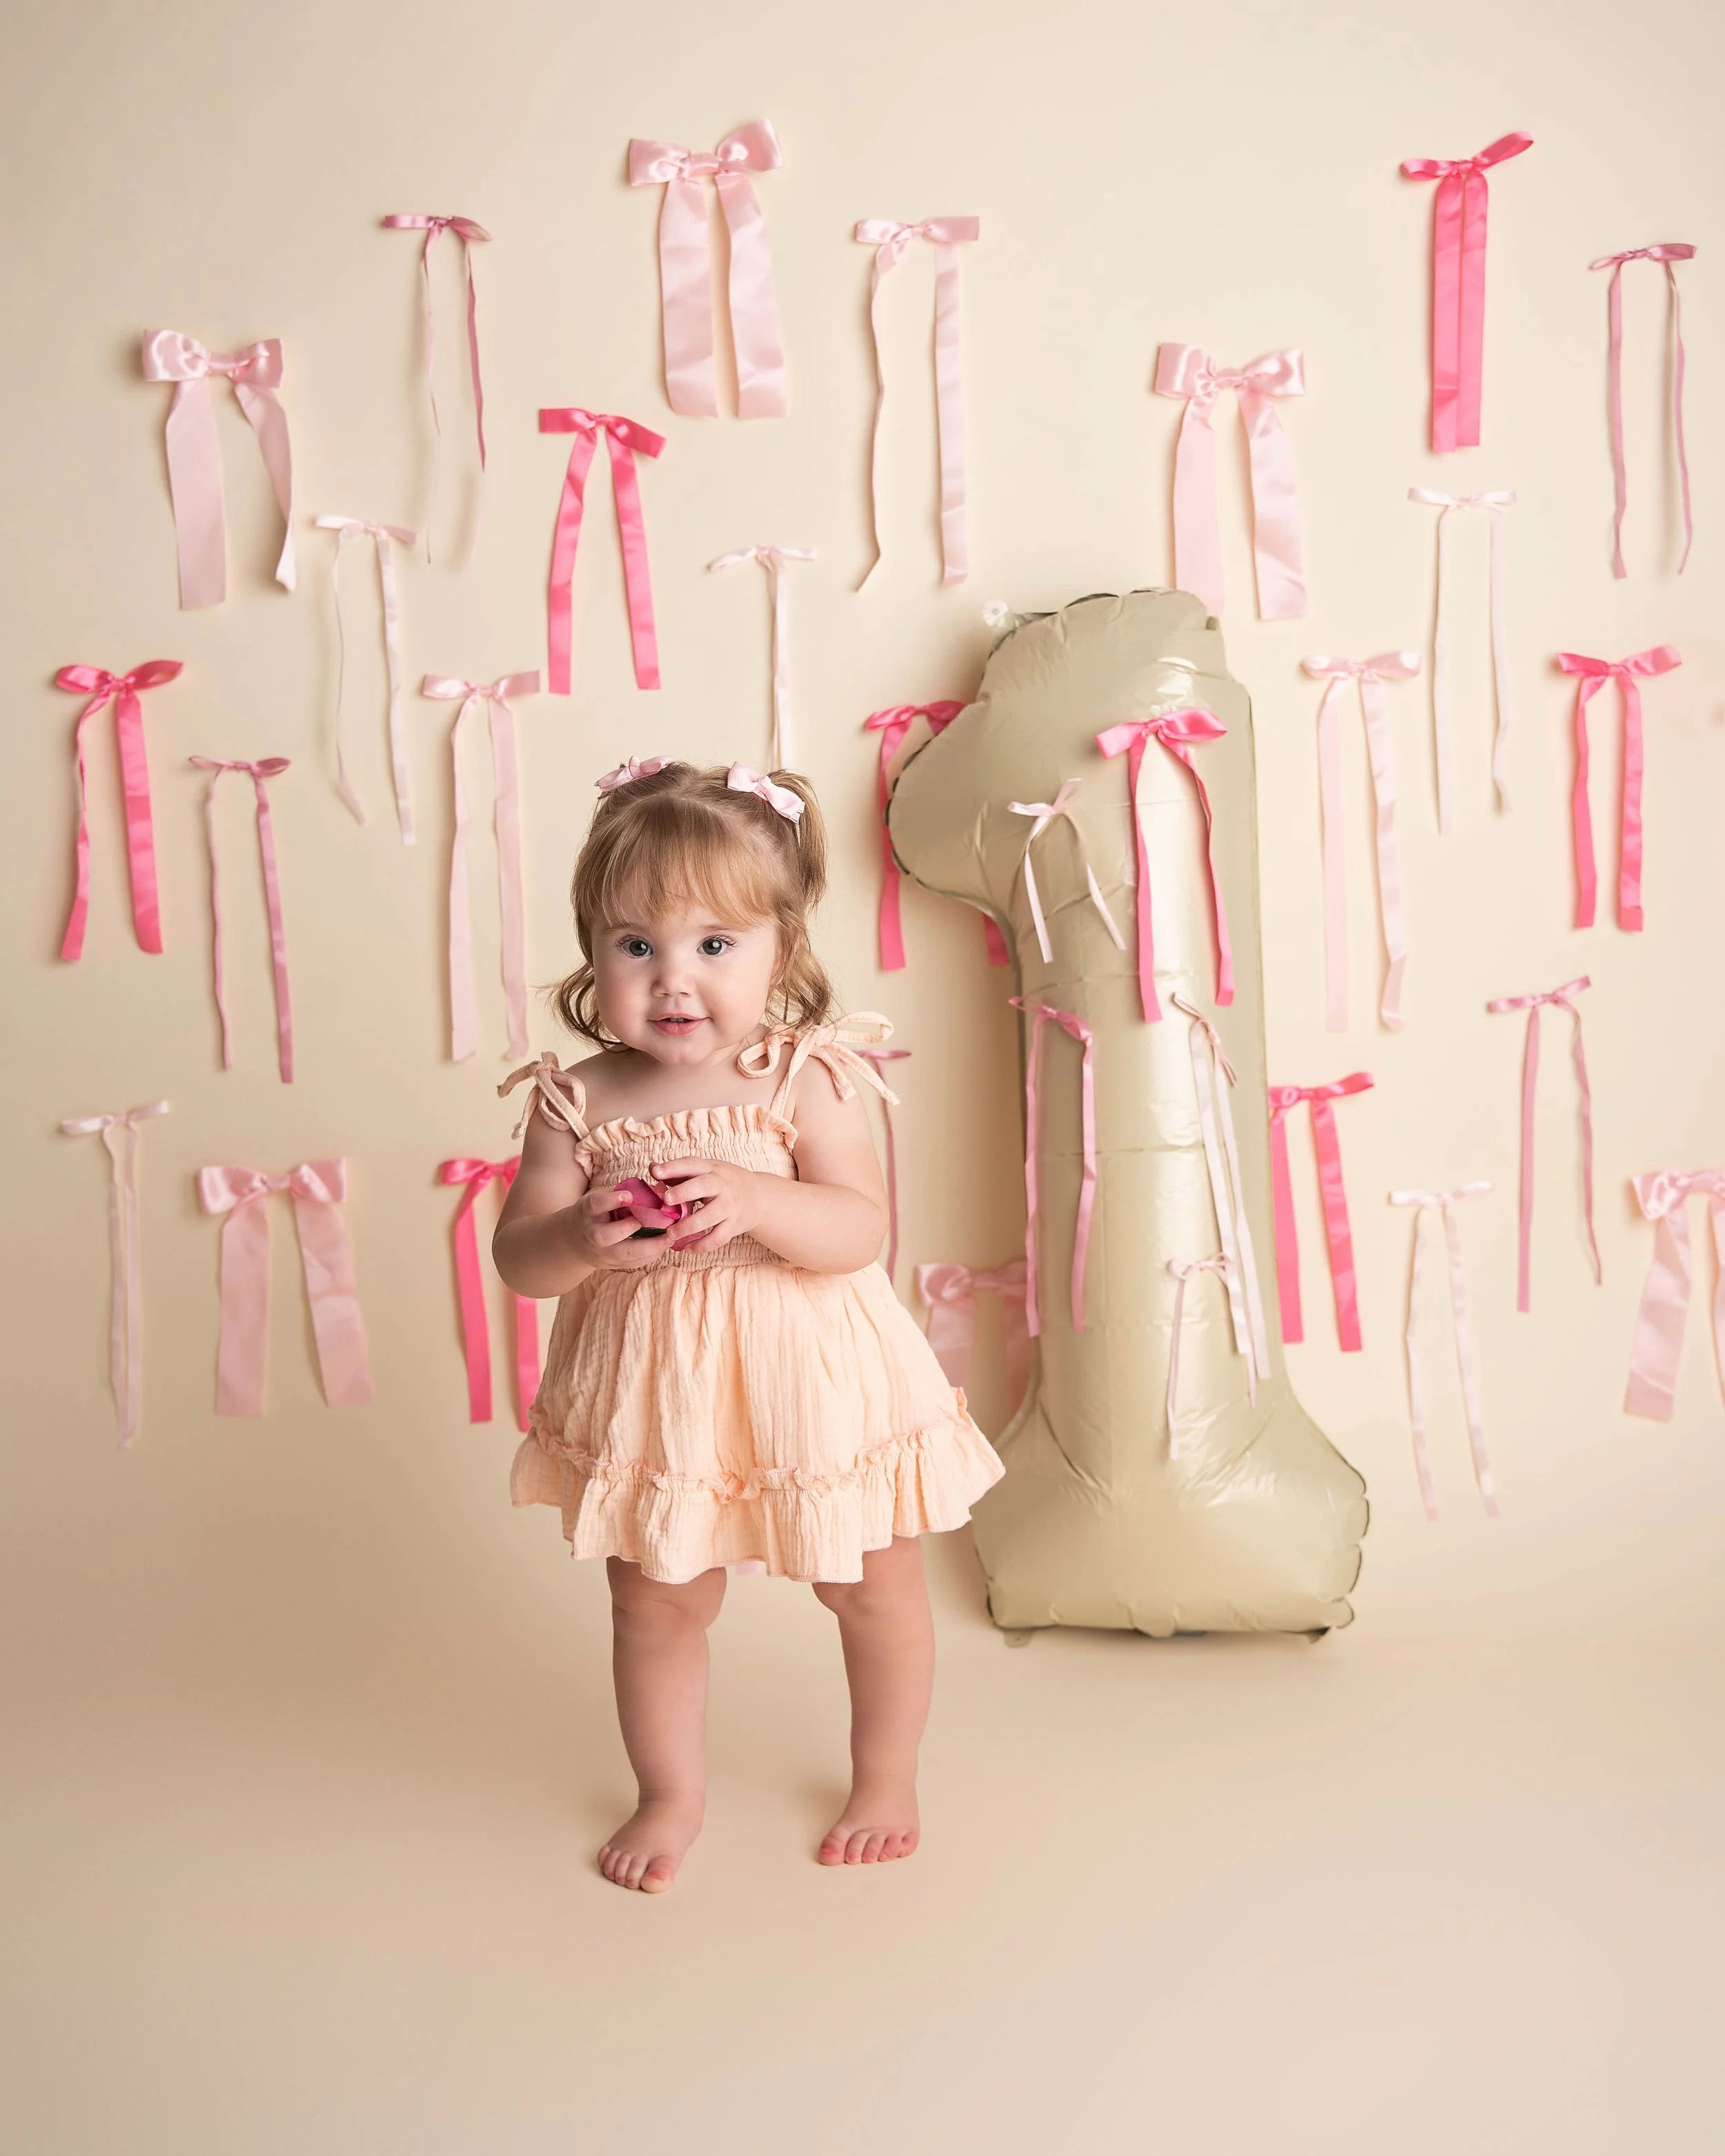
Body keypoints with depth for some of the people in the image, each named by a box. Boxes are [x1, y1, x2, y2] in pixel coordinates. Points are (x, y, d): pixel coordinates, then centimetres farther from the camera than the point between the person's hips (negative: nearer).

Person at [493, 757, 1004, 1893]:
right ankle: (672, 1795, 42)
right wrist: (584, 1238, -30)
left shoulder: (805, 1077, -14)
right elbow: (518, 1257, -9)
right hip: (653, 1394, 2)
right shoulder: (578, 1101, -9)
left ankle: (886, 1779, 42)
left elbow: (861, 1228, -20)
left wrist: (751, 1201, -36)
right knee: (655, 1604, 17)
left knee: (876, 1588, 15)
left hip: (815, 1383, -1)